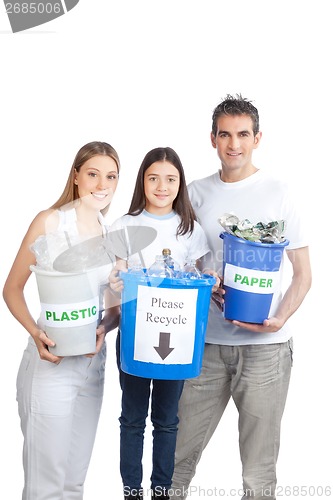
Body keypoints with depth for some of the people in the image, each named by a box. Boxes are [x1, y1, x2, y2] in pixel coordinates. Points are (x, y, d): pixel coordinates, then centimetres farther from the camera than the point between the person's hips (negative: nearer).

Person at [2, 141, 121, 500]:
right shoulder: (50, 221, -7)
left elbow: (115, 305, 13)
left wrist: (104, 329, -9)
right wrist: (36, 333, -21)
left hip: (94, 362, 6)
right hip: (51, 363, -5)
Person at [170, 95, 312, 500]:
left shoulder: (277, 194, 0)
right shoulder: (197, 193, 8)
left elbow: (303, 272, 2)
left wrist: (281, 318, -15)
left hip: (265, 345, -2)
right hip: (208, 343, 3)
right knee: (180, 455, 7)